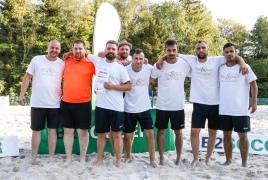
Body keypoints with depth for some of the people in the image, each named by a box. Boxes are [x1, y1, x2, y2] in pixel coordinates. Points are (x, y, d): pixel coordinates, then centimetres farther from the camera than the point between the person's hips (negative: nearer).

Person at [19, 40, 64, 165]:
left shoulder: (62, 64, 2)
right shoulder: (37, 60, -1)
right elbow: (27, 77, 1)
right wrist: (22, 94, -4)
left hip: (55, 104, 1)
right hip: (37, 103, 0)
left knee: (52, 130, 7)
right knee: (36, 130, 9)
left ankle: (51, 158, 16)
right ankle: (33, 157, 21)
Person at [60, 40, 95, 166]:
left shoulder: (90, 64, -4)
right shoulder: (67, 61, 5)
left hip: (83, 103, -3)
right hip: (66, 103, 3)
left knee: (83, 132, 6)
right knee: (68, 131, 9)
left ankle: (82, 158, 19)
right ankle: (68, 158, 21)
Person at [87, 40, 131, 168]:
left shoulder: (120, 68, -1)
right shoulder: (98, 61, 6)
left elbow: (129, 86, -3)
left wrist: (113, 86, -12)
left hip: (116, 107, -2)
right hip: (101, 105, 2)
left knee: (116, 134, 5)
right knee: (101, 133, 12)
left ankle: (119, 161, 15)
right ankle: (100, 159, 25)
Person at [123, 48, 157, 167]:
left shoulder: (148, 68, -7)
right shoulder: (125, 70, -14)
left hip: (144, 108, 2)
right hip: (129, 109, -1)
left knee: (150, 133, 2)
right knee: (128, 135, 10)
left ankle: (152, 159, 16)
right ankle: (129, 156, 35)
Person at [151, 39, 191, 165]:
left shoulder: (185, 65, -5)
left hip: (178, 105, 0)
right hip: (162, 105, 0)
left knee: (178, 132, 10)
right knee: (161, 131, 7)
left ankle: (179, 157, 23)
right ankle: (161, 157, 20)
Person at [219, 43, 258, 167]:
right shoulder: (220, 68, 7)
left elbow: (253, 84, -3)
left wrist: (254, 101, -12)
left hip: (241, 110, -3)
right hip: (224, 110, 4)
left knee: (243, 136, 4)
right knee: (227, 135, 10)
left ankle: (244, 163, 12)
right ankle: (228, 160, 22)